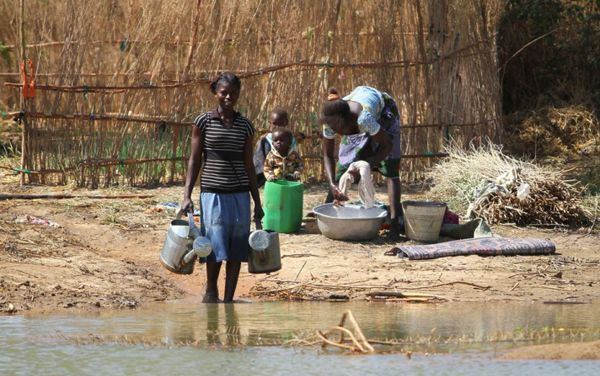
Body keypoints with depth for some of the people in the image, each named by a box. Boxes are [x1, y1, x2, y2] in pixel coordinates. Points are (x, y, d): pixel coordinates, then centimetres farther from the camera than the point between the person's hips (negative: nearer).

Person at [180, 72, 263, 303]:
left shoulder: (245, 126, 6)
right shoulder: (203, 122, -1)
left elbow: (249, 166, 11)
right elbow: (195, 160, 2)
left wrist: (257, 204, 11)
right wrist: (187, 195, -5)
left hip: (239, 194, 3)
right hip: (212, 192, -3)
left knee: (236, 250, 1)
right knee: (216, 247, -9)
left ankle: (229, 300, 10)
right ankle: (210, 290, 15)